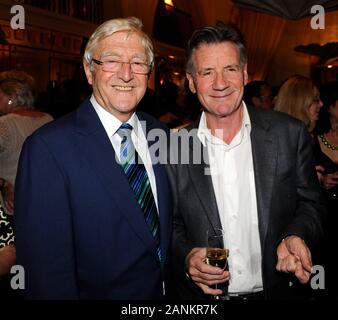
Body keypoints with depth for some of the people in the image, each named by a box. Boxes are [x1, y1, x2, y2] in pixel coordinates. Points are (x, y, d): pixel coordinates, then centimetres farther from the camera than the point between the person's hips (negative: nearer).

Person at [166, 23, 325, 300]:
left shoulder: (290, 133, -10)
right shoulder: (175, 147, -10)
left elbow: (310, 203, -1)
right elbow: (171, 224, -1)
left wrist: (296, 237, -19)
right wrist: (185, 257, -19)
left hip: (276, 290, 1)